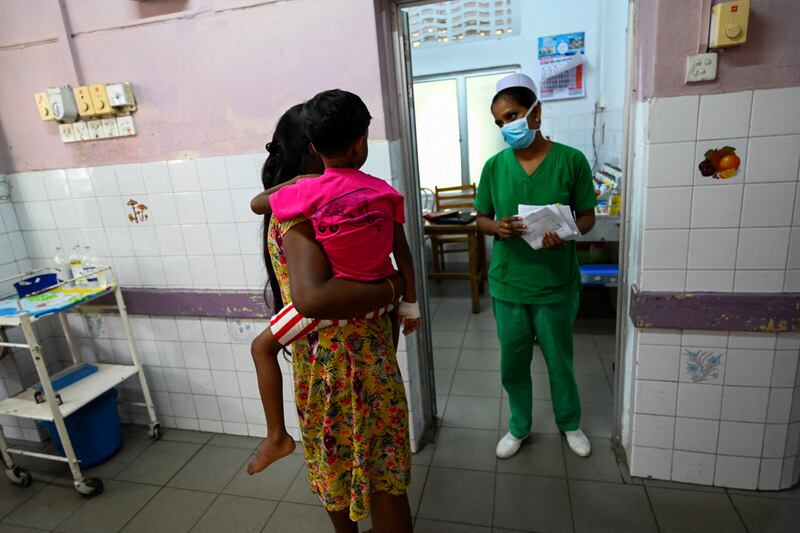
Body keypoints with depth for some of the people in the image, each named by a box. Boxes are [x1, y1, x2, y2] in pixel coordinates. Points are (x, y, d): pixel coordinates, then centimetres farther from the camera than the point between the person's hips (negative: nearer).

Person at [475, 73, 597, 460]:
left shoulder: (571, 160, -7)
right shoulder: (494, 166, -1)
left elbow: (587, 216, -2)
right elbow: (481, 219, 5)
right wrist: (497, 228, -17)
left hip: (556, 283, -1)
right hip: (507, 283, 2)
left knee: (559, 360, 16)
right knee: (513, 362, 14)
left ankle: (569, 424, 43)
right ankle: (519, 427, 38)